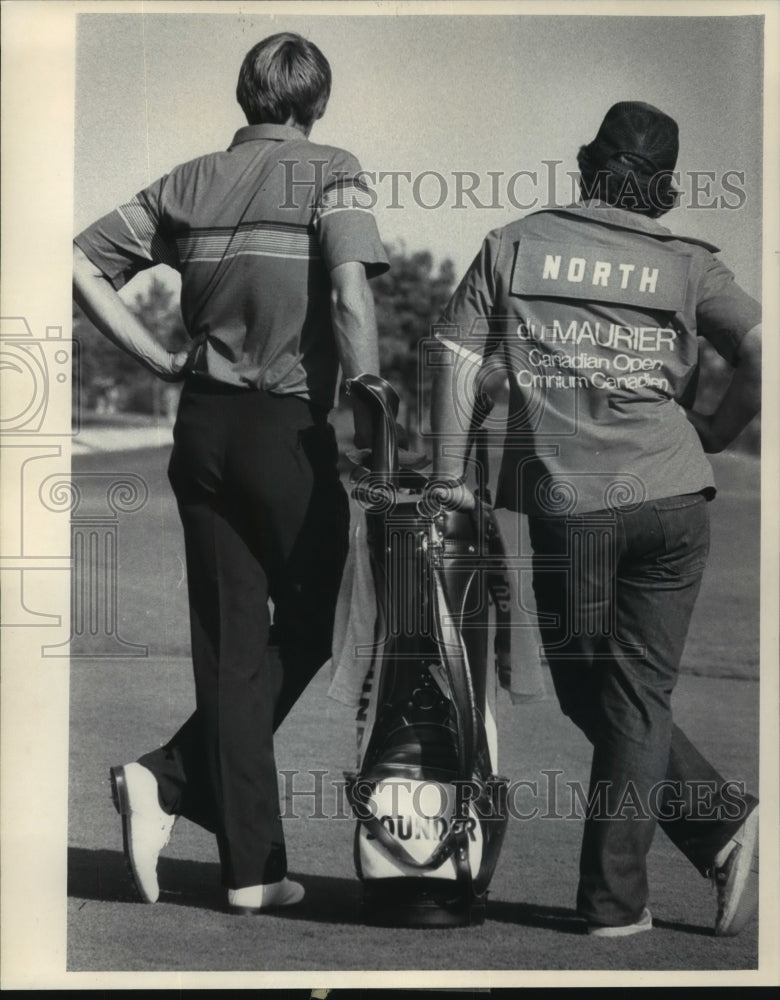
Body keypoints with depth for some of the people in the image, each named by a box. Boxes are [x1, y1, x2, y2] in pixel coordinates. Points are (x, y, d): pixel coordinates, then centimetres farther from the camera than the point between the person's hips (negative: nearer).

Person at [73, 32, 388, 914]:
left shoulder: (188, 184, 10)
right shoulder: (328, 174, -3)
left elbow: (82, 266, 6)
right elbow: (350, 294, -18)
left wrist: (161, 359, 10)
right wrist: (368, 416, -13)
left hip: (204, 427, 5)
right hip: (291, 429, -5)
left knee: (231, 644, 7)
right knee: (304, 631, 12)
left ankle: (251, 869, 7)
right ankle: (170, 781, -1)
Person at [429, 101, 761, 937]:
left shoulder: (515, 246, 6)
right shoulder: (686, 264, 6)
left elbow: (457, 359, 1)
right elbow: (762, 351, -5)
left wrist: (446, 473, 9)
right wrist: (718, 430, 11)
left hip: (568, 504, -1)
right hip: (672, 498, 2)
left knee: (588, 692, 12)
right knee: (639, 694, 9)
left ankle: (721, 825, 4)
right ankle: (614, 897, 8)